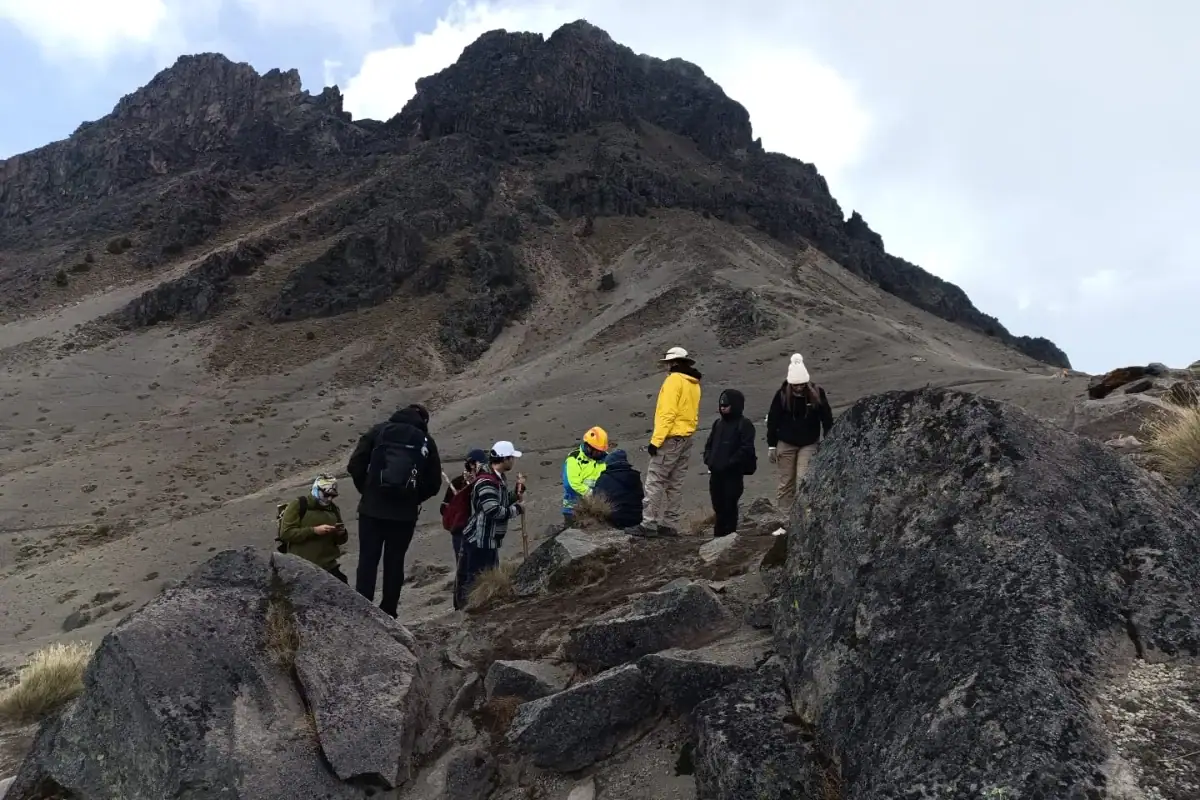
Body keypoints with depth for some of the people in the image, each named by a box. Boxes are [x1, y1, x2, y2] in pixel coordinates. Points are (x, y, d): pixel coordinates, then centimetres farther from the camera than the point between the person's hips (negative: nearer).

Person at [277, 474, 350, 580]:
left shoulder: (333, 509, 13)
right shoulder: (298, 505, -4)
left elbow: (340, 540, 20)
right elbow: (285, 533, -14)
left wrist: (341, 534, -5)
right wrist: (314, 530, -22)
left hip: (329, 566, 6)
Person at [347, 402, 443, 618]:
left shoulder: (379, 430, 2)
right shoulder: (426, 441, 4)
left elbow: (355, 466, -3)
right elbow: (434, 483, 4)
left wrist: (367, 490, 11)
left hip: (372, 509, 0)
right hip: (405, 514, 1)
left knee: (368, 560, 5)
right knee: (394, 562, 10)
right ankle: (388, 613, 12)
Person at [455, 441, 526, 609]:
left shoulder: (498, 478, 10)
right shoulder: (486, 481, -23)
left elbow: (502, 501, 21)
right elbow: (493, 510, -28)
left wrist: (517, 493, 3)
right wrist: (517, 509, -14)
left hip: (490, 540, 11)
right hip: (479, 540, -11)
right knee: (473, 578, -4)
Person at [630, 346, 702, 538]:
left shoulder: (674, 380, -12)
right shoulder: (694, 384, 14)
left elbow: (667, 413, -20)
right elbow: (692, 414, 14)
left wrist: (656, 440, -20)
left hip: (671, 439, -9)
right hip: (686, 439, 9)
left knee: (654, 482, -7)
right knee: (675, 484, 11)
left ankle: (648, 524, -9)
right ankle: (669, 524, 14)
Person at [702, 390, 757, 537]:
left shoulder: (744, 425, -7)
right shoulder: (718, 423, 15)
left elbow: (746, 449, -15)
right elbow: (709, 444, 21)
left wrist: (729, 463, -18)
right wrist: (709, 459, 4)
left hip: (733, 474, -7)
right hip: (716, 473, 7)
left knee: (729, 507, -2)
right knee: (718, 507, 12)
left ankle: (728, 535, 6)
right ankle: (719, 536, 22)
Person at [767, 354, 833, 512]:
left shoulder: (817, 393, -11)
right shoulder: (782, 394, -12)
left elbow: (827, 418, -2)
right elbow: (773, 420, -4)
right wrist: (771, 445, -2)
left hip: (809, 444, 0)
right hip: (786, 444, 1)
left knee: (803, 479, -8)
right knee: (786, 481, 7)